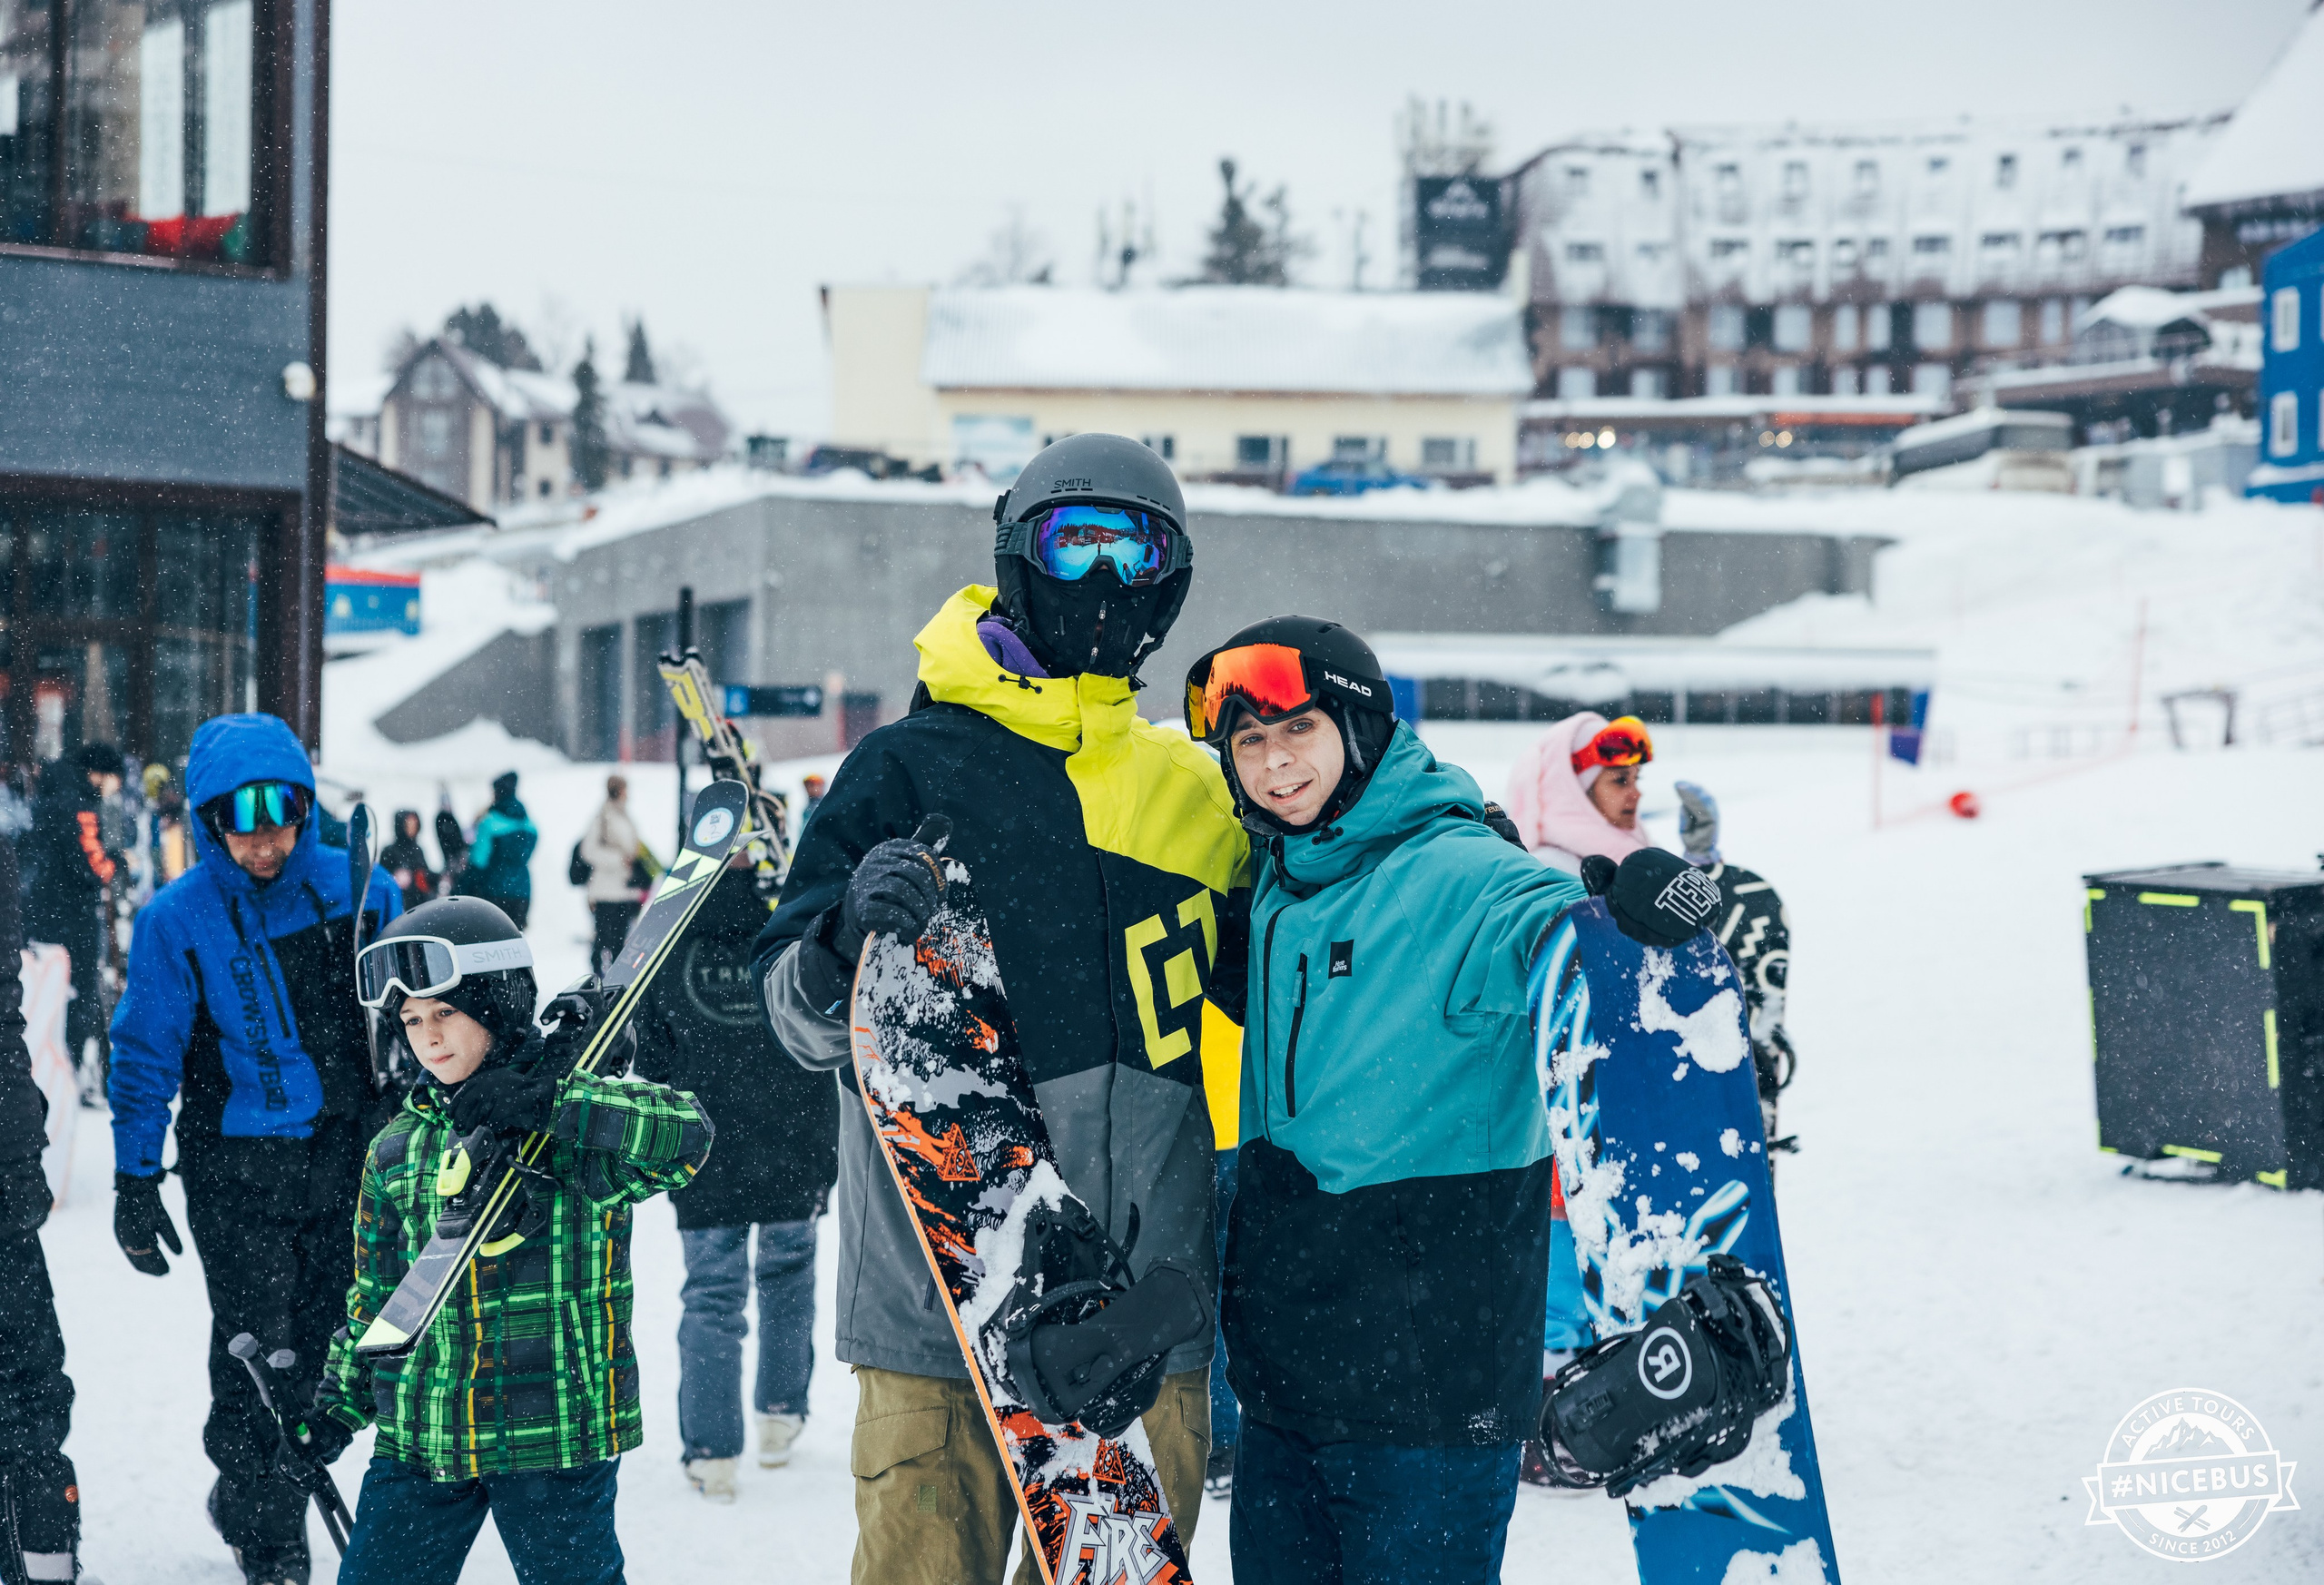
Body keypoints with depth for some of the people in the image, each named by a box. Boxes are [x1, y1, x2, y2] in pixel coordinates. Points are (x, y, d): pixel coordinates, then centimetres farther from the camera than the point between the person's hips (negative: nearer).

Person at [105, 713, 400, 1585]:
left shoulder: (360, 891, -1)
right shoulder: (176, 919, -7)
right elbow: (146, 1054, -1)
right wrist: (134, 1181, -3)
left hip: (352, 1157, 3)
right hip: (239, 1175, -3)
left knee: (332, 1351, 8)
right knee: (257, 1362, -1)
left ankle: (249, 1498, 30)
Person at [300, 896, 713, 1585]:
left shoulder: (587, 1115, -6)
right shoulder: (398, 1148, 9)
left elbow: (686, 1136, -27)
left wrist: (548, 1104, -31)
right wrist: (340, 1403, 12)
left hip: (556, 1430, -4)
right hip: (419, 1436, 4)